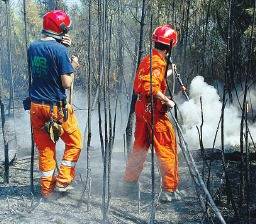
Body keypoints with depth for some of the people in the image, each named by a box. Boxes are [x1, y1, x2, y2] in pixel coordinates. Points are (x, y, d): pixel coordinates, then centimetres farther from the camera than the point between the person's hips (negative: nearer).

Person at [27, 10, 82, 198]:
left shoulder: (33, 47, 3)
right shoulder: (60, 50, -16)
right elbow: (66, 83, -17)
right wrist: (73, 67, 2)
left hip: (36, 105, 6)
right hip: (57, 106, -6)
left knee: (45, 147, 15)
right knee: (74, 142, 14)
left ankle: (47, 188, 21)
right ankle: (63, 181, 10)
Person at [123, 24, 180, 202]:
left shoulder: (147, 60, 12)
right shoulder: (159, 62, -15)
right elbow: (152, 87, -26)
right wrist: (167, 101, -18)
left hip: (141, 107, 9)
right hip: (154, 109, -9)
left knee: (140, 146, 20)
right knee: (167, 149, -3)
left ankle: (130, 181, 31)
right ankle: (170, 189, -2)